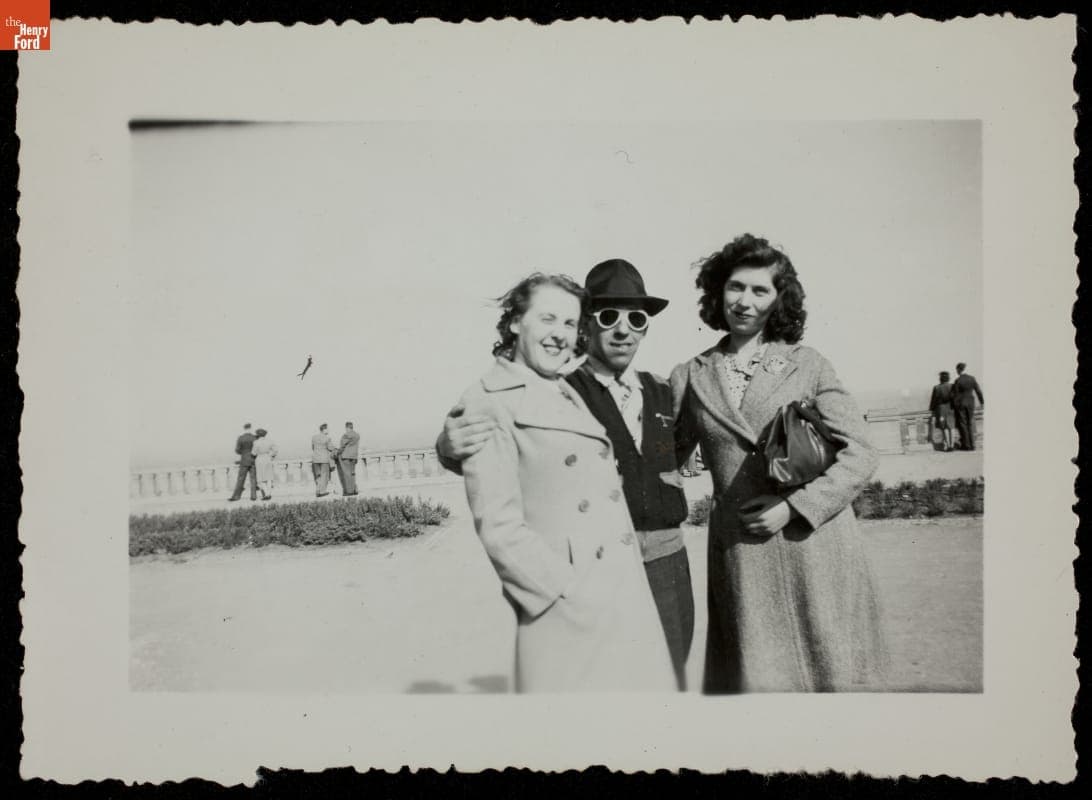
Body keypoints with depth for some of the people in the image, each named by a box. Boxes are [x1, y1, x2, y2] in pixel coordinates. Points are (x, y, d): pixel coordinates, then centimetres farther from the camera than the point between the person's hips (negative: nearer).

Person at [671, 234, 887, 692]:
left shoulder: (807, 365, 3)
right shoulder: (690, 377, 8)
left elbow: (858, 456, 0)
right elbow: (667, 457, 17)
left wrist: (794, 508, -10)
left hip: (813, 543, -1)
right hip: (739, 557, 1)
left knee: (829, 671, 4)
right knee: (755, 674, 4)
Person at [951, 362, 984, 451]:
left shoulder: (957, 380, -14)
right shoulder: (972, 378, -2)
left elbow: (954, 394, -12)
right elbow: (978, 391, 4)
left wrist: (953, 406, -4)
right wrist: (982, 401, 16)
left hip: (960, 403, -4)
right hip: (970, 403, 4)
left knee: (962, 424, 3)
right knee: (970, 423, 11)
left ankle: (966, 444, 2)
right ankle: (972, 444, 9)